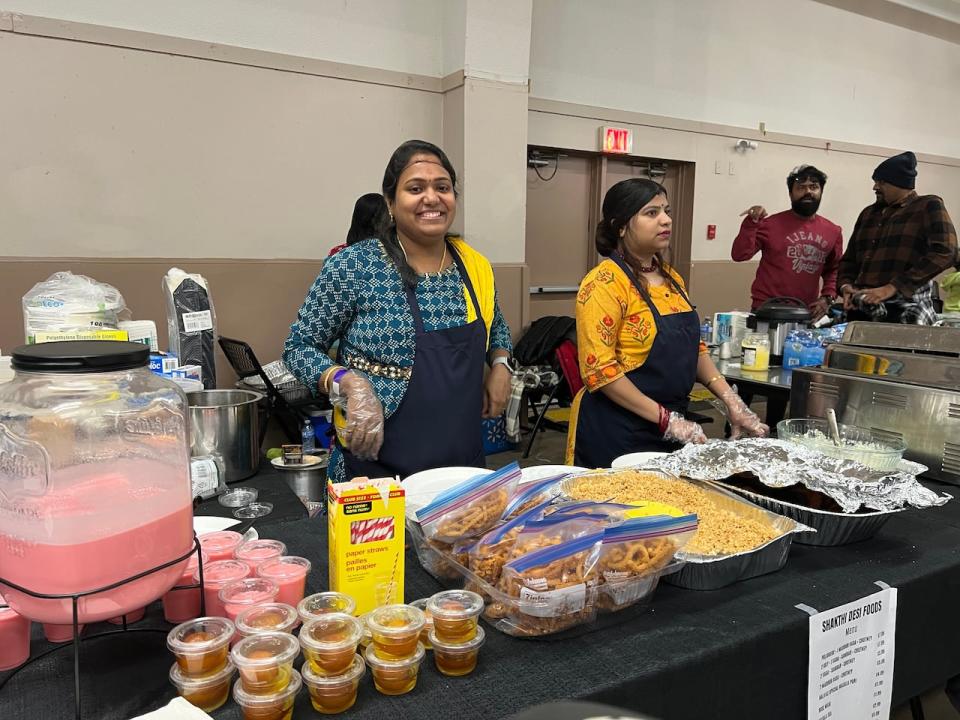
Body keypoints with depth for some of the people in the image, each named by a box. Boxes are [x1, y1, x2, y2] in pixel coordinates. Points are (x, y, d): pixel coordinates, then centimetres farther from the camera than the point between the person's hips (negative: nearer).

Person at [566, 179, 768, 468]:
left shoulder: (671, 278, 9)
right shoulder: (605, 282, -15)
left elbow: (693, 347, 16)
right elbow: (600, 368, -21)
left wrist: (731, 401, 4)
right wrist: (666, 419, -20)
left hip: (672, 428, 7)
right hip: (616, 433, -7)